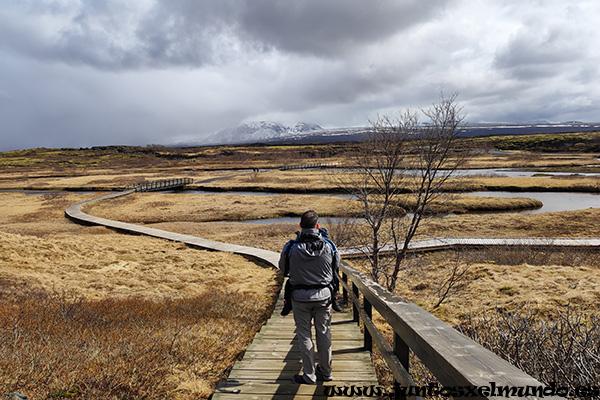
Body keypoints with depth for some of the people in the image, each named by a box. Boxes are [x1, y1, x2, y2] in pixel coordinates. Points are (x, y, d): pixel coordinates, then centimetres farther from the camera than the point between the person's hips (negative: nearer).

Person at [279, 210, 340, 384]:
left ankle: (309, 375, 14)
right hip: (323, 295, 2)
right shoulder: (328, 246, -9)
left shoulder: (292, 248, -14)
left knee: (304, 335, 8)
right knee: (324, 333, 15)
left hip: (301, 297, -2)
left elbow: (282, 266, 3)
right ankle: (325, 372, 28)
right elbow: (336, 263, 10)